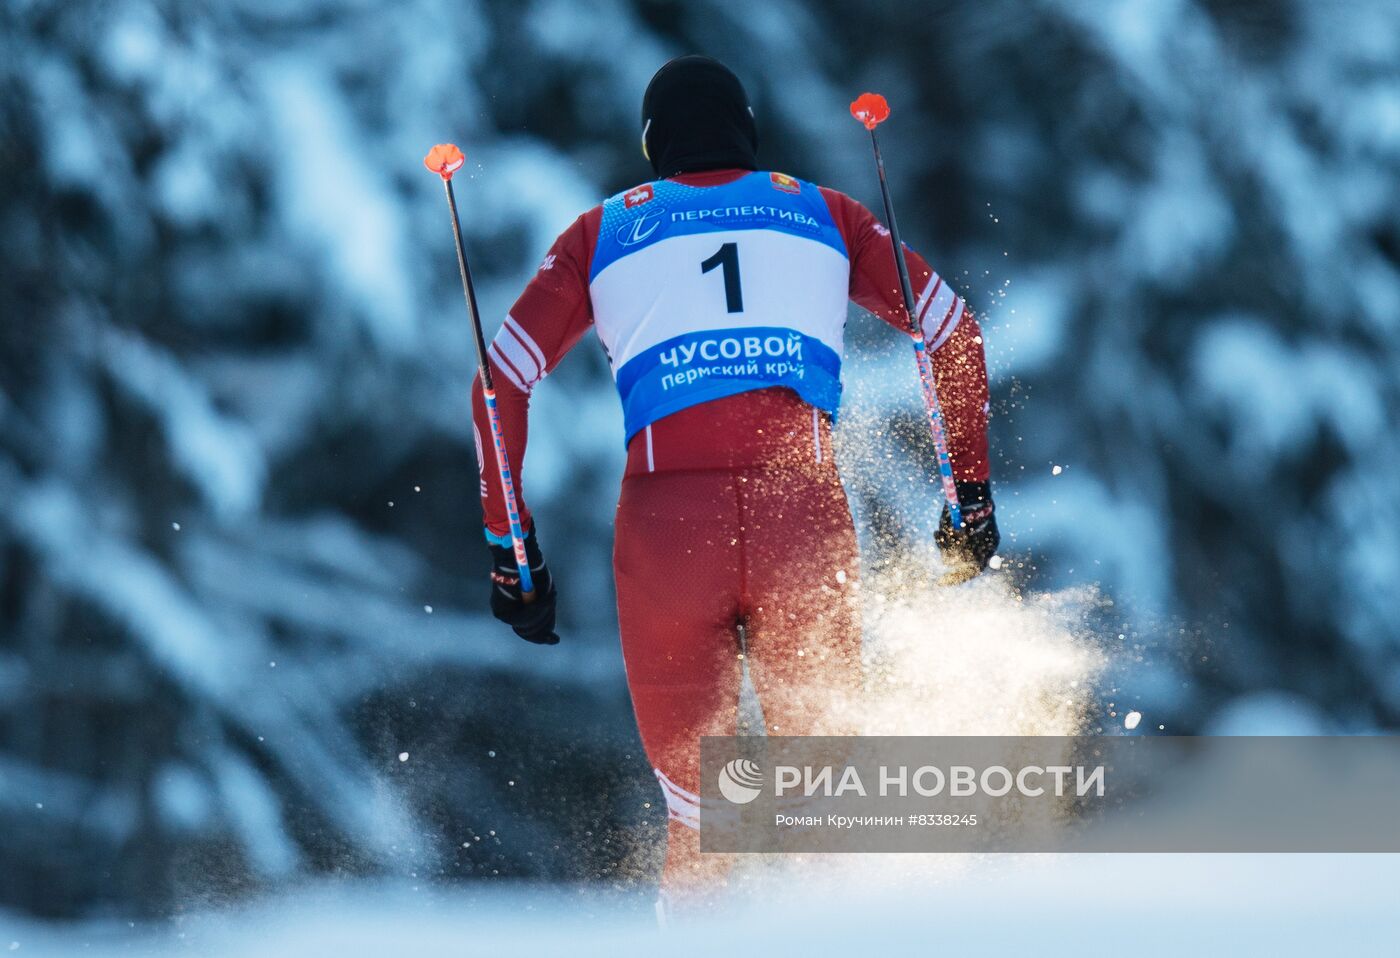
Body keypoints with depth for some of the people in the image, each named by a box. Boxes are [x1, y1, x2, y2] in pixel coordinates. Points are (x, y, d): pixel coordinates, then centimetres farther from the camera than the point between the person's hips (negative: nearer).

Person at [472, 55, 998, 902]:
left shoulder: (604, 230, 19)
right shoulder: (823, 213, 21)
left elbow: (503, 381, 12)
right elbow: (954, 333, 16)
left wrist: (510, 548, 14)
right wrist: (971, 489, 21)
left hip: (667, 523, 0)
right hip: (804, 518, 0)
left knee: (694, 796, 10)